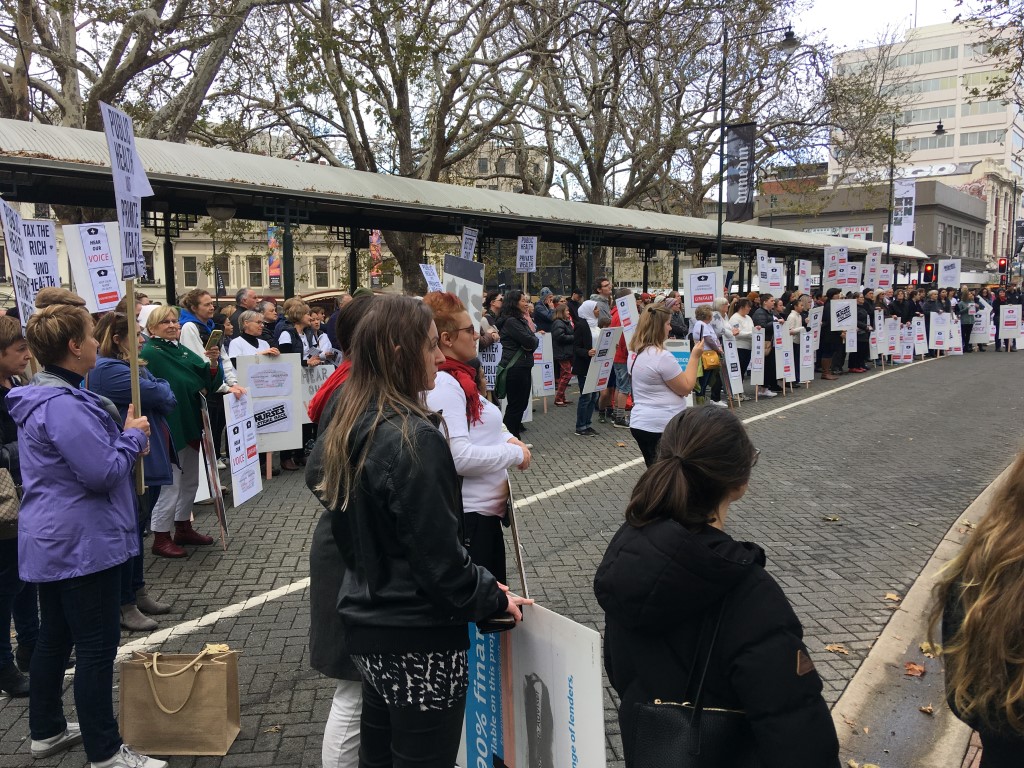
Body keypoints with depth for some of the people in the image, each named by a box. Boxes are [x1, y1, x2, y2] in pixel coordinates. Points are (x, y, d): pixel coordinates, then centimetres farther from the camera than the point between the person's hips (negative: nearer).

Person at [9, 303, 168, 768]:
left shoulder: (43, 397, 10)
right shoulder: (63, 405, -24)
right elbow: (103, 472, -26)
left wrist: (123, 439, 8)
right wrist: (133, 437, -10)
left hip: (52, 540, 11)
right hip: (82, 542, -11)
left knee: (54, 637, 21)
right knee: (97, 646, -1)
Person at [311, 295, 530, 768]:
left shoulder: (349, 427, 2)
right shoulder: (414, 438, -24)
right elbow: (439, 557, -23)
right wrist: (493, 599, -6)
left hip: (368, 624, 8)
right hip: (419, 639, -8)